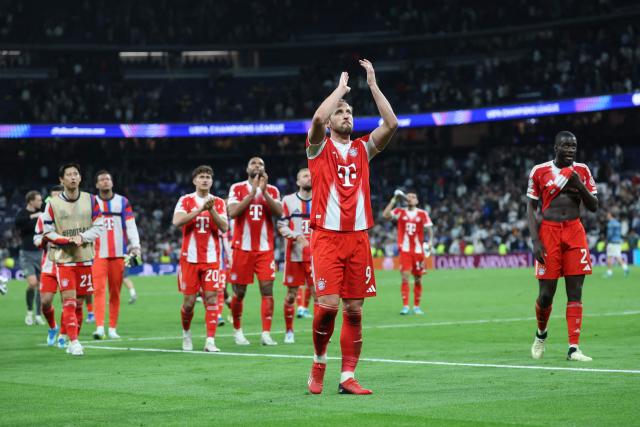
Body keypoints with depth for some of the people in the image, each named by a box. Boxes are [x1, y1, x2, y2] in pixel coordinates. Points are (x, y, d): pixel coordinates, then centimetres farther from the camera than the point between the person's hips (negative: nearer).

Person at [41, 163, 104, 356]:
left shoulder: (91, 200, 4)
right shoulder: (53, 204, -2)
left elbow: (98, 227, 4)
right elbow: (48, 232, -1)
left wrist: (82, 237, -14)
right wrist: (67, 240, -16)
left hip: (85, 258, 3)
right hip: (64, 258, -3)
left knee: (79, 302, 7)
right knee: (69, 301, -12)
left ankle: (73, 341, 16)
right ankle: (74, 341, -15)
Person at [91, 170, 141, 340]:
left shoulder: (123, 202, 8)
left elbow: (130, 225, 4)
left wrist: (135, 246, -7)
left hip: (118, 253, 1)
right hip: (98, 253, -1)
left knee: (115, 291, 4)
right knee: (99, 289, -12)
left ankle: (112, 328, 10)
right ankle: (99, 327, -20)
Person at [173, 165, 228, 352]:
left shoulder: (218, 202, 8)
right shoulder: (186, 200, 3)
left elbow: (224, 227, -4)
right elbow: (177, 221, -15)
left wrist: (211, 210, -15)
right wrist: (200, 209, -20)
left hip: (211, 258, 1)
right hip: (189, 258, -1)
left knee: (211, 298, -8)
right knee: (189, 301, 1)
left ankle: (210, 341, -9)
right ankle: (186, 333, 26)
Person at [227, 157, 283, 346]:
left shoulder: (272, 190, 9)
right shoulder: (237, 188, 3)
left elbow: (279, 213, -7)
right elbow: (233, 213, -12)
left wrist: (264, 192, -15)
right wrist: (252, 192, -14)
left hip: (265, 248, 1)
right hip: (242, 247, -1)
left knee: (267, 290, -8)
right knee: (239, 292, 5)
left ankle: (266, 333, -7)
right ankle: (237, 330, 21)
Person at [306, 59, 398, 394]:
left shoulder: (362, 149, 15)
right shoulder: (320, 147, 6)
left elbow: (391, 123, 3)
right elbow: (318, 118, -15)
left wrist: (373, 84, 3)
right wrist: (341, 88, -2)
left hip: (358, 237, 4)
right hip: (327, 237, -4)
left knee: (354, 309, 1)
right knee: (328, 304, -14)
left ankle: (347, 377, 5)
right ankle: (319, 362, 10)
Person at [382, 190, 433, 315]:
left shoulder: (422, 214, 3)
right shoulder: (400, 212, 3)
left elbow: (429, 228, 4)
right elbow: (385, 215, -10)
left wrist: (430, 240, -12)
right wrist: (393, 201, -12)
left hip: (418, 250, 1)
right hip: (405, 250, -1)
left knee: (418, 279, 7)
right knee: (405, 277, -12)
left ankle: (417, 306, 18)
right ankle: (405, 306, -10)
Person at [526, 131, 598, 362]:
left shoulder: (581, 170, 8)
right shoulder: (539, 171, 0)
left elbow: (593, 207, 8)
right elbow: (531, 208, 2)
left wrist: (580, 185, -9)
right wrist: (535, 241, -8)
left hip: (574, 232, 2)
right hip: (548, 232, -2)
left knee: (575, 291, -4)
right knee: (546, 292, -2)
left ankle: (573, 348, -4)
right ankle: (541, 334, 27)